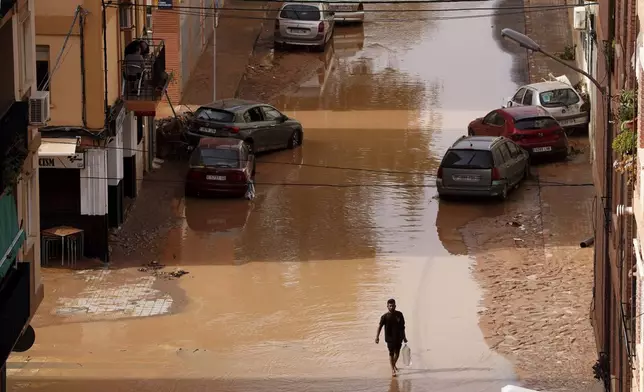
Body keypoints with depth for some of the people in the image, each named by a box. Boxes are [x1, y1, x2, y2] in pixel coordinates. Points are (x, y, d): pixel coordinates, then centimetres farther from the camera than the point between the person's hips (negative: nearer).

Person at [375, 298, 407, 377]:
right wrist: (377, 336, -27)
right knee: (391, 353, -1)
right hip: (390, 338, -3)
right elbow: (380, 326, -16)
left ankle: (394, 365, 40)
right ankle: (393, 370, 5)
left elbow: (402, 327, 9)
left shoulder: (399, 314, 0)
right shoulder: (385, 316, -9)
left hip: (398, 337, 3)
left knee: (397, 353, 14)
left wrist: (404, 337, 15)